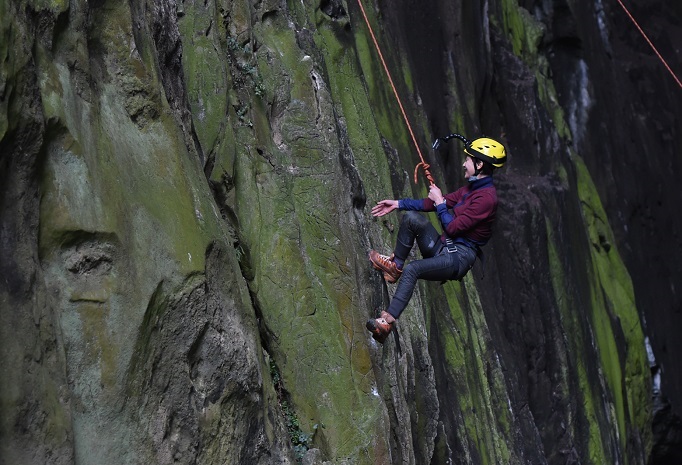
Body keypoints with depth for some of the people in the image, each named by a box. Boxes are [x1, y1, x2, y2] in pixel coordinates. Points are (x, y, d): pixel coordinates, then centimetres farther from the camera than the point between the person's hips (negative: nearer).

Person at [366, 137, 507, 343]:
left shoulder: (486, 197, -19)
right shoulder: (471, 188, 13)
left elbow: (452, 227, -20)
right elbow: (431, 204, 17)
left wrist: (439, 202, -6)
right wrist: (398, 203, 12)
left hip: (459, 257, -9)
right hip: (444, 247, 9)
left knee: (412, 269, -30)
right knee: (411, 217, -5)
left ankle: (388, 320, -35)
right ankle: (396, 265, 4)